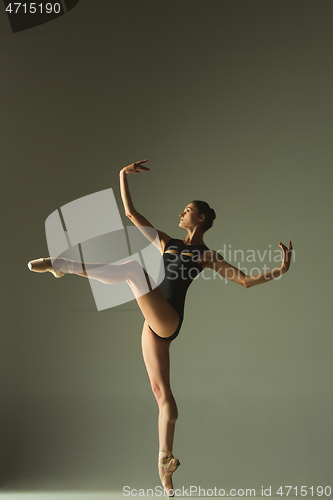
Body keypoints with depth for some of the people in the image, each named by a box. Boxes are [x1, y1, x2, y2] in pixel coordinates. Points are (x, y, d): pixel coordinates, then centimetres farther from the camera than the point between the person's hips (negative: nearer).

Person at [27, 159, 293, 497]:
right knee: (162, 393, 6)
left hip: (168, 320, -6)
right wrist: (123, 177, 12)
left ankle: (60, 264, -19)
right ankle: (166, 461, 14)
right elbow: (131, 213, 17)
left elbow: (246, 281, 5)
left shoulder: (207, 256, 5)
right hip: (155, 324, 6)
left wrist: (279, 271, -8)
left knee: (133, 266, -24)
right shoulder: (167, 243, 19)